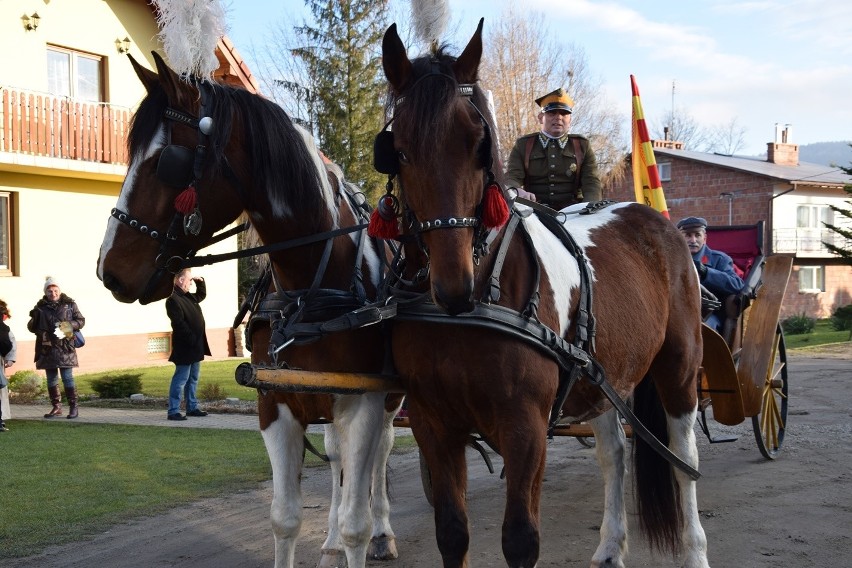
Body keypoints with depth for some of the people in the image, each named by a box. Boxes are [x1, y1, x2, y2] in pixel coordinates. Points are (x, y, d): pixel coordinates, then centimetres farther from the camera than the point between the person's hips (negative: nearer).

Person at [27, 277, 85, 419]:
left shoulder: (69, 305, 4)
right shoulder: (41, 307, 8)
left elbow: (81, 321, 6)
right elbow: (32, 327, 10)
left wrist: (68, 326, -12)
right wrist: (34, 318, -11)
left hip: (65, 348, -3)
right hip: (47, 349, 3)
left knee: (67, 377, -5)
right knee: (51, 378, 9)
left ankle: (73, 407, 1)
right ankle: (56, 407, 19)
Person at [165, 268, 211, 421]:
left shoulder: (188, 296, 13)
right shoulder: (173, 299, -17)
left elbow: (201, 295, 35)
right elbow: (179, 324, -23)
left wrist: (200, 282, 17)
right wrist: (192, 339, -22)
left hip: (195, 347, 10)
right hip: (184, 348, -10)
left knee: (193, 378, 15)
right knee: (181, 379, -7)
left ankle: (192, 407, 23)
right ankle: (173, 411, -4)